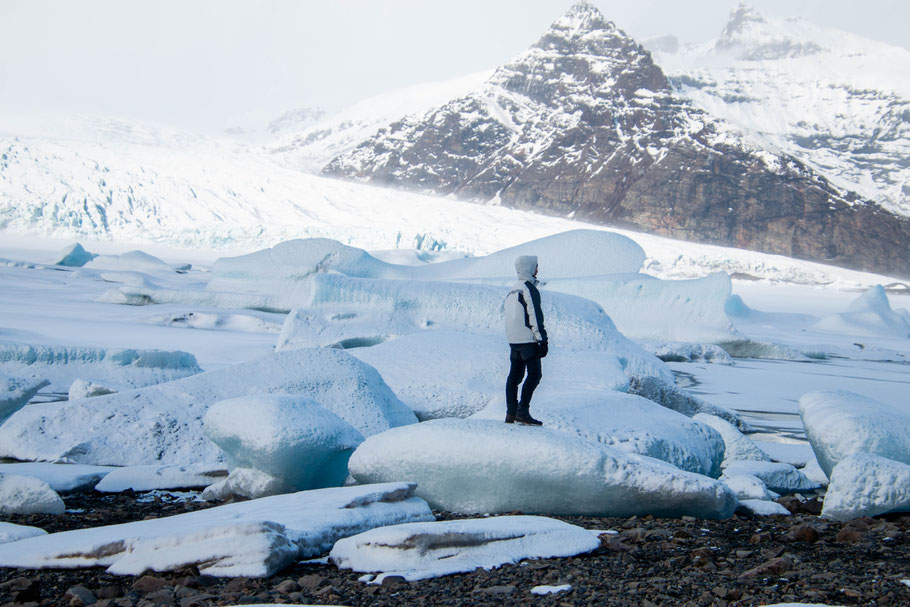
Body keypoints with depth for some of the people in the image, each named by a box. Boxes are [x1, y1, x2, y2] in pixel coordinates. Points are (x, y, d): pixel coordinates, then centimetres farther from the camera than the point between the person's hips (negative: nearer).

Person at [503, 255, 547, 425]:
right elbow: (535, 316, -17)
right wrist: (542, 340, -15)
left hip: (513, 340, 9)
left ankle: (511, 413, 10)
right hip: (528, 339, -9)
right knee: (534, 374, -8)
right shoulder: (530, 288, -12)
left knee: (515, 374, 10)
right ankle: (522, 412, -14)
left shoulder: (512, 290, 17)